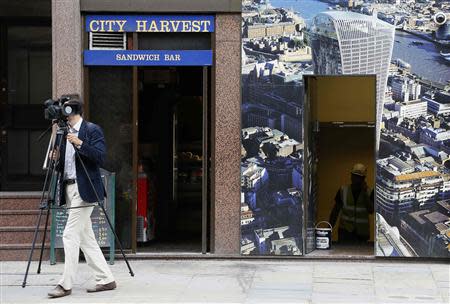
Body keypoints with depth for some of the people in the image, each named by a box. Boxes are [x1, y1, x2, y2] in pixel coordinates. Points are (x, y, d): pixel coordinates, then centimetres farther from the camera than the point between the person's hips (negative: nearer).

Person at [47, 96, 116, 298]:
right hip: (69, 189, 8)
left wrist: (80, 144, -23)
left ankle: (66, 284, -7)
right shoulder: (65, 134, 17)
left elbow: (100, 157, -15)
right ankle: (106, 279, 13)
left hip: (84, 190, -8)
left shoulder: (92, 130, -4)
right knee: (85, 238, 7)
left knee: (70, 235, -11)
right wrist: (57, 159, 0)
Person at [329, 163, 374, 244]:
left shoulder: (369, 193, 1)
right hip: (345, 230, -1)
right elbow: (335, 211, 8)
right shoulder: (343, 190, 2)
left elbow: (371, 210, -11)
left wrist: (365, 193, -15)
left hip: (362, 233, 1)